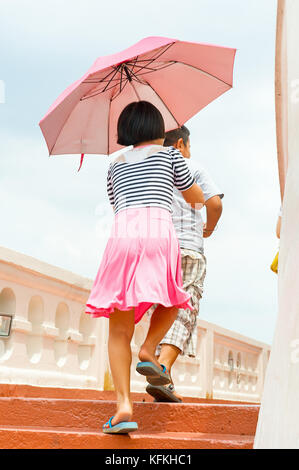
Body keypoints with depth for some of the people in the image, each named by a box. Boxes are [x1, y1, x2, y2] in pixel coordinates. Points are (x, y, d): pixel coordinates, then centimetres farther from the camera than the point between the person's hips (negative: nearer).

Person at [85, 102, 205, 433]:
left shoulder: (115, 166, 27)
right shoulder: (168, 154, 19)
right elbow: (196, 198, 27)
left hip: (122, 232, 2)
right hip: (160, 231, -2)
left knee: (119, 330, 2)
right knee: (172, 300, 25)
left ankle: (124, 405, -9)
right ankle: (149, 350, 0)